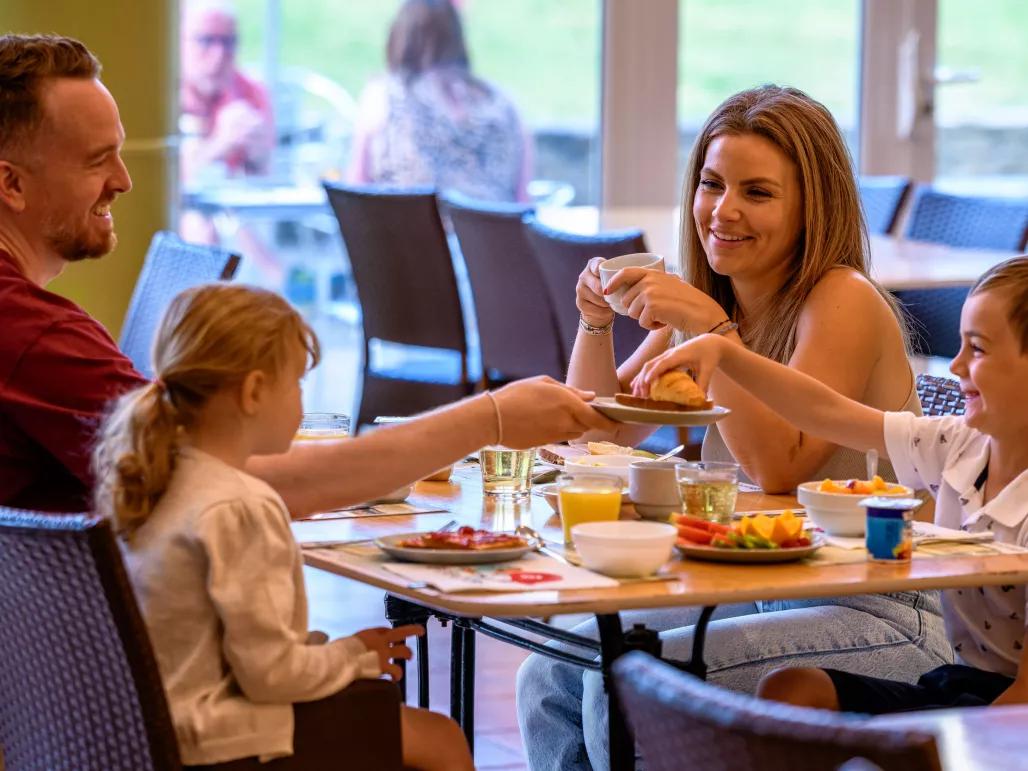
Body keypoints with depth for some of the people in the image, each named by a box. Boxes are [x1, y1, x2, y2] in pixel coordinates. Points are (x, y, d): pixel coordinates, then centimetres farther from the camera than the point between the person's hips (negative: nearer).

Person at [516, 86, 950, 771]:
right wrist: (597, 322, -2)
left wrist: (712, 330, -28)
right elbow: (603, 432, 15)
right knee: (552, 677, -5)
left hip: (878, 615, -8)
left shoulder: (844, 302, -15)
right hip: (755, 593, 8)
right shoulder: (706, 302, 8)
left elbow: (780, 469, -23)